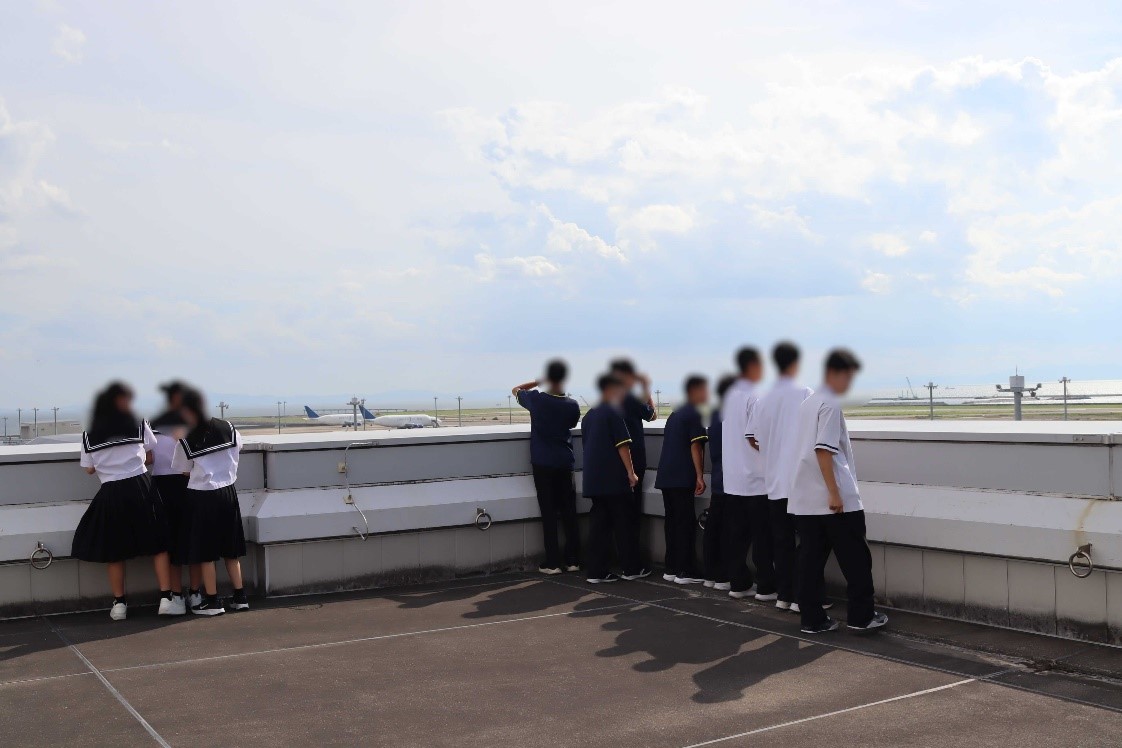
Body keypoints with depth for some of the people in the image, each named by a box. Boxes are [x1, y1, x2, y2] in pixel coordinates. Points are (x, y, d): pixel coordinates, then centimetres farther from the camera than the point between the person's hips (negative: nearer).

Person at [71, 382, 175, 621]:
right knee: (158, 544, 6)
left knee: (115, 550, 11)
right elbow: (150, 458, 6)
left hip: (110, 494, 1)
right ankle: (166, 598, 1)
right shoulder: (139, 424, 1)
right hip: (140, 487, -1)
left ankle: (119, 604, 16)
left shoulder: (89, 435, 5)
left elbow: (89, 469, 10)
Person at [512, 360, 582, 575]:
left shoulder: (536, 399, -10)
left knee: (548, 512, 0)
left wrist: (538, 382, 10)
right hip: (564, 463, 2)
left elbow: (516, 390, 9)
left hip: (542, 463, -2)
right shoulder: (572, 405, -6)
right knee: (569, 511, 8)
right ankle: (573, 560, 12)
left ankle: (553, 563, 0)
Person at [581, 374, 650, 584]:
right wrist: (631, 472, -9)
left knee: (598, 523, 5)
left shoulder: (589, 416, 15)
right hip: (614, 478, -7)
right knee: (624, 523, 3)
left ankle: (595, 571, 2)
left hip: (593, 478, 7)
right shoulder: (613, 412, -9)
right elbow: (622, 445, -13)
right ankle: (631, 568, 9)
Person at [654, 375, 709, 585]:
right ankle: (686, 571, -6)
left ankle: (671, 569, 13)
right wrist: (700, 476, -14)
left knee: (672, 521, 11)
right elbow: (696, 446, -13)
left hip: (665, 476, 8)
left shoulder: (675, 415, 19)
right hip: (682, 477, -8)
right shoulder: (694, 414, -6)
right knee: (686, 523, -6)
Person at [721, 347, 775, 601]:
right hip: (755, 478, -7)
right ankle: (766, 587, 4)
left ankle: (738, 583, 13)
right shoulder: (754, 397, -13)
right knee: (762, 536, 0)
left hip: (732, 479, 7)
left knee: (736, 534, 9)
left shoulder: (729, 395, 11)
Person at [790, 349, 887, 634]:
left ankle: (812, 619, 9)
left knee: (811, 559, 7)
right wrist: (835, 493, -20)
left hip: (804, 500, 8)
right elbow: (823, 450, -20)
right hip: (834, 500, -8)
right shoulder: (831, 404, -12)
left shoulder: (808, 403, 16)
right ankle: (861, 616, 10)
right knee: (855, 558, 4)